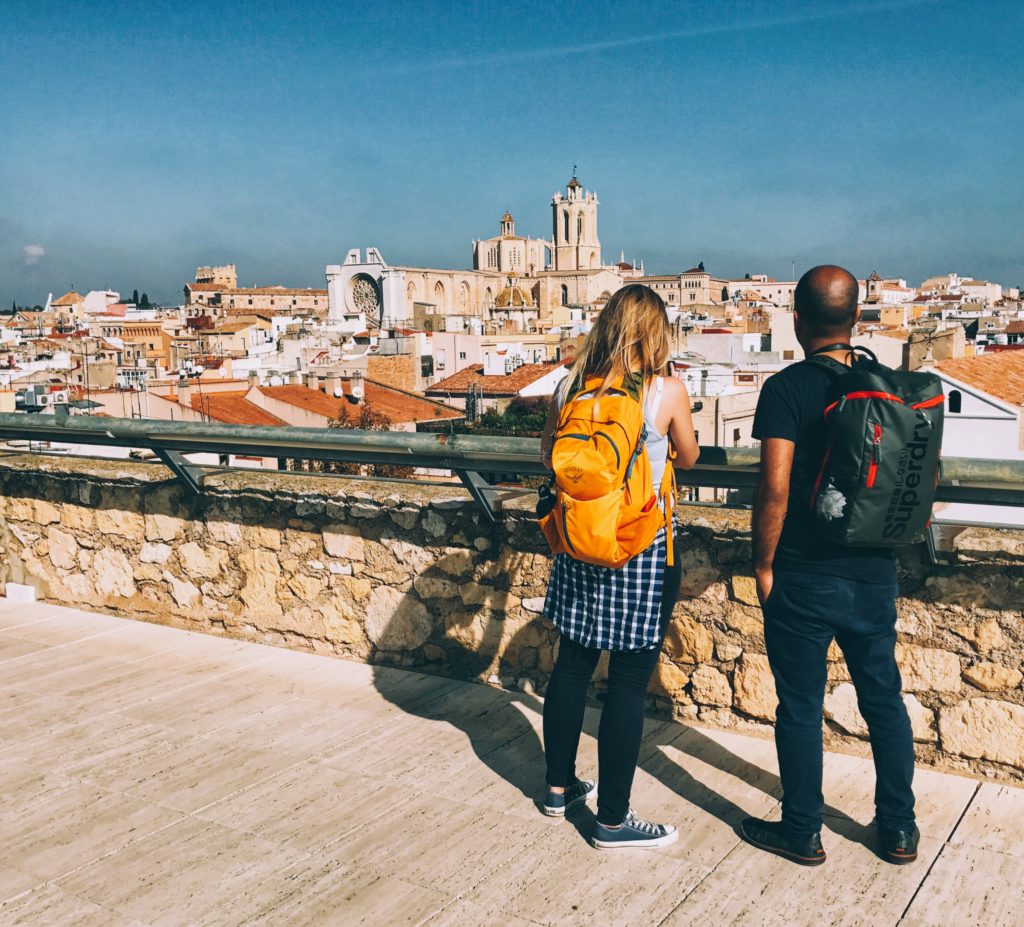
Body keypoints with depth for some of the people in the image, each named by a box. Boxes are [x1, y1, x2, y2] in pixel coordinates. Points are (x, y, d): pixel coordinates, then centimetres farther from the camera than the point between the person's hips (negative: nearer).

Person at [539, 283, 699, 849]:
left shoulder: (570, 384, 0)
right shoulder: (666, 390, -11)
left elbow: (549, 455, 13)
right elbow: (688, 459, 6)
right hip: (643, 550, -5)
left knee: (571, 665, 18)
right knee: (628, 684, 4)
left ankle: (559, 786, 34)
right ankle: (613, 820, 15)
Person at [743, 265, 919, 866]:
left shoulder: (787, 389, -14)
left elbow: (776, 488, -20)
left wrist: (764, 564, -8)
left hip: (805, 578, -5)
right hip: (876, 576, 5)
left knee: (801, 707, 8)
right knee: (884, 699, 17)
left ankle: (802, 833, 22)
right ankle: (900, 829, 30)